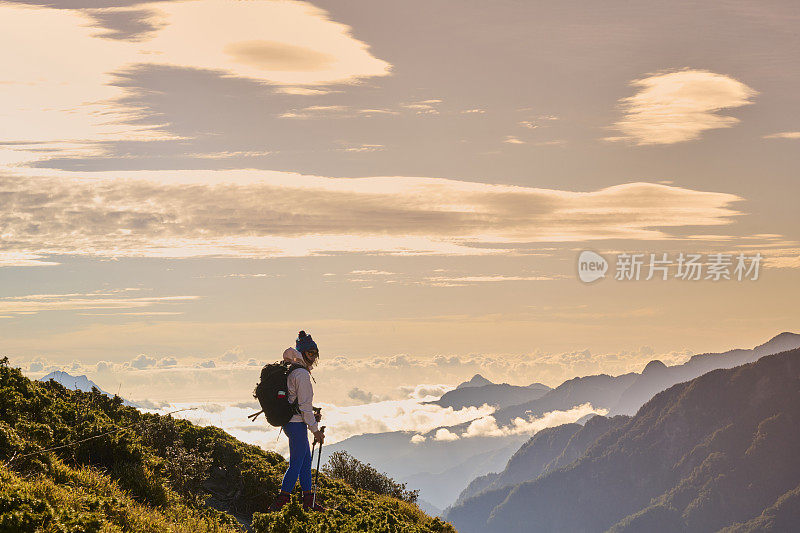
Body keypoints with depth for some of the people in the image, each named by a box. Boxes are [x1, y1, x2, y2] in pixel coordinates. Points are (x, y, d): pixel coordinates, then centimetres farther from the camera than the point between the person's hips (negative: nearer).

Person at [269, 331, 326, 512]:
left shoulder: (292, 372, 13)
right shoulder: (302, 374, -17)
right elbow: (305, 405, -18)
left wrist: (312, 415, 12)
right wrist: (315, 430, -13)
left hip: (290, 422, 10)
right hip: (297, 424, -10)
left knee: (306, 460, 16)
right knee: (296, 463, -4)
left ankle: (308, 501, 23)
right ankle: (281, 499, -1)